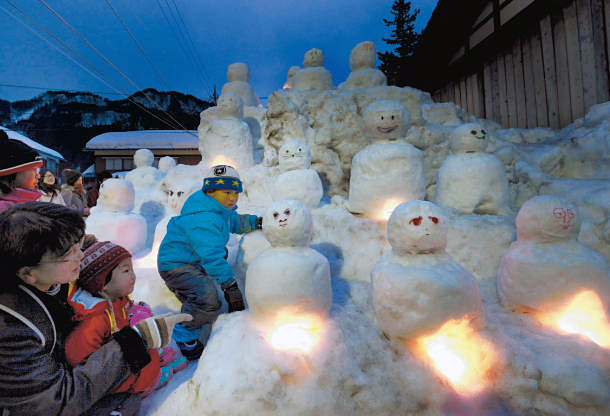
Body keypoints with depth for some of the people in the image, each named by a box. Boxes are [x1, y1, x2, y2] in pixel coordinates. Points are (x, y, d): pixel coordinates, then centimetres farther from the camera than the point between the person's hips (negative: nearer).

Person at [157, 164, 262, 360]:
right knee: (207, 298, -29)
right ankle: (185, 336, -1)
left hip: (194, 260, 11)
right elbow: (212, 256, -35)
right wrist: (230, 285, -35)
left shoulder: (221, 209, 1)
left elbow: (234, 221, 21)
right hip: (175, 265, -11)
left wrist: (256, 222, 5)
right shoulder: (202, 219, -31)